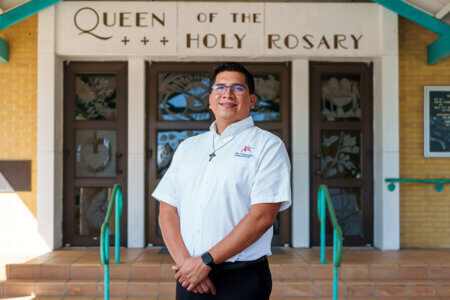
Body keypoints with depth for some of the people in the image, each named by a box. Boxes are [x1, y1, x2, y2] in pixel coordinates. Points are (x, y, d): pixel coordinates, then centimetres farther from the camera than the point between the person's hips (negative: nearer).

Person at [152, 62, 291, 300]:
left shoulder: (268, 146, -3)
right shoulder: (187, 147, 12)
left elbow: (262, 216, -13)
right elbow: (167, 209, 6)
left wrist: (205, 261, -14)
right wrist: (185, 261, -9)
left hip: (241, 280, -3)